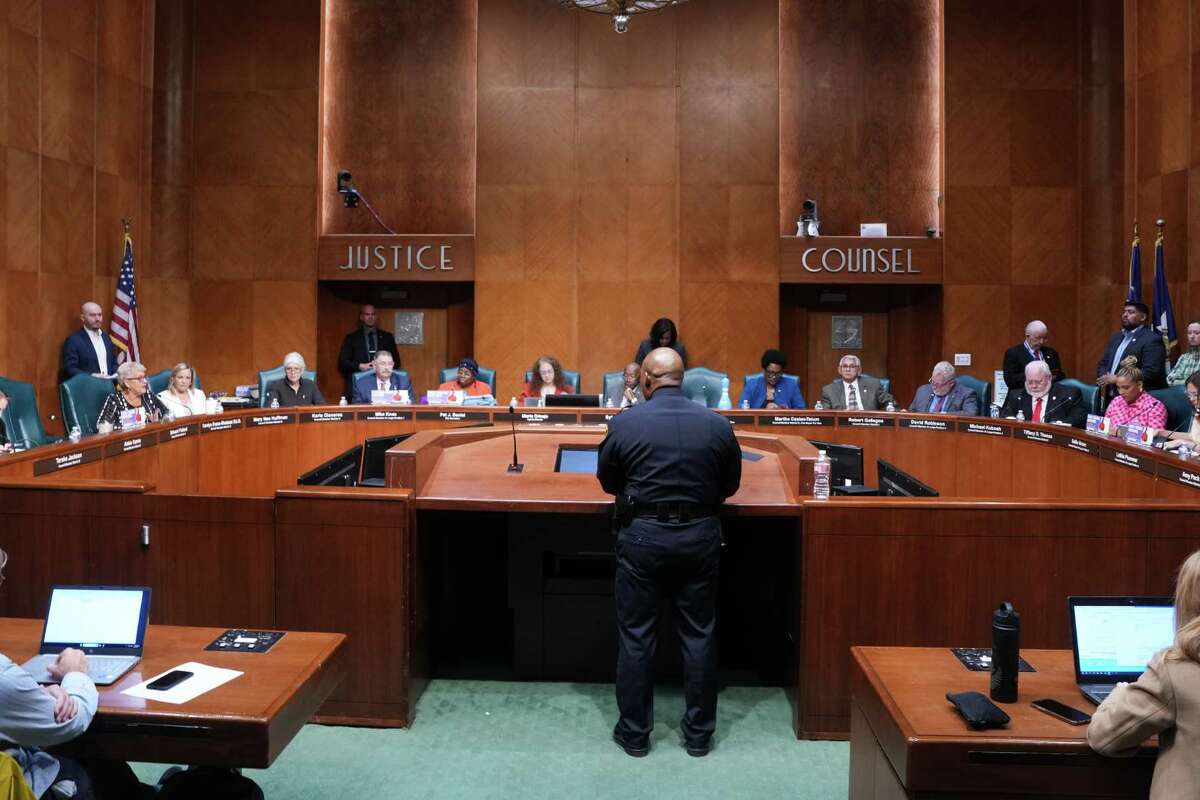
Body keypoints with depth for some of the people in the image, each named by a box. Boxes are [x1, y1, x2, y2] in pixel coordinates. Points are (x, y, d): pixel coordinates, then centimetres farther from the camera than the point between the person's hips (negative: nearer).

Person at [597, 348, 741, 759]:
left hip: (643, 536, -1)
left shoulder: (625, 423, -9)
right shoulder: (717, 425, -5)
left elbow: (608, 481, 5)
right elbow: (731, 484, 8)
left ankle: (634, 733, 20)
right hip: (701, 536, 2)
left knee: (636, 636, 10)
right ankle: (699, 733, 23)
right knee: (699, 635, 13)